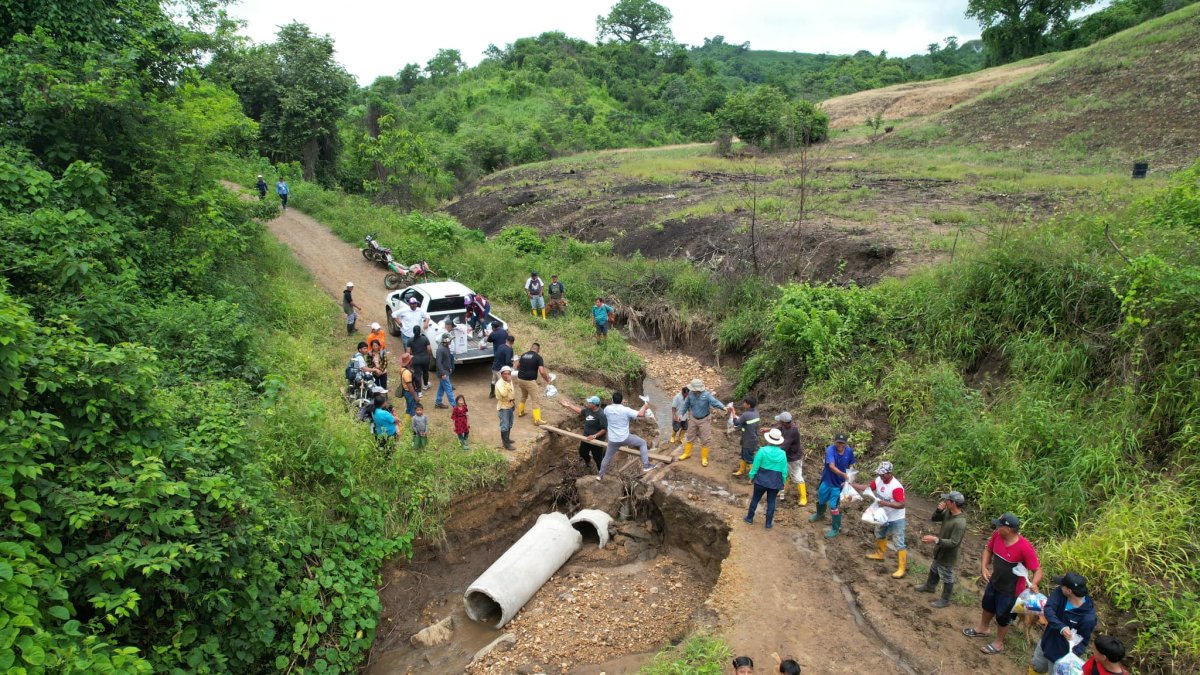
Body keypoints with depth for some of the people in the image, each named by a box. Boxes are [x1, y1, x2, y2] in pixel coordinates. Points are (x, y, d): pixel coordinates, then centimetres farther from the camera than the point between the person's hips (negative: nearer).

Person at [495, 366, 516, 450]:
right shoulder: (499, 383, -23)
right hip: (503, 407, -9)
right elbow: (503, 394, -38)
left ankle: (506, 439, 38)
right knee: (504, 426, -4)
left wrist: (514, 401, 15)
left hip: (510, 406, 9)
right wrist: (508, 383, -36)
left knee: (509, 424, 21)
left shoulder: (510, 381, 3)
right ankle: (506, 444, 1)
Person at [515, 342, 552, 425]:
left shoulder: (523, 355, 9)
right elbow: (542, 372, -17)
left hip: (520, 379, 6)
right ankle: (537, 420, 1)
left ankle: (520, 412, 41)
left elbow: (517, 366, 25)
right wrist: (547, 380, -2)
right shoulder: (538, 357, -9)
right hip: (530, 381, -6)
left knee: (524, 396, 31)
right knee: (536, 400, 2)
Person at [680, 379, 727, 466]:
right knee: (690, 437, 19)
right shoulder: (691, 394, -15)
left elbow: (715, 402, -44)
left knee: (705, 440, 6)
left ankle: (704, 458, 22)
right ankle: (687, 453, 38)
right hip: (693, 419, 4)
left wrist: (723, 407, -63)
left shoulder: (706, 395, -28)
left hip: (704, 420, -4)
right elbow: (687, 405, 3)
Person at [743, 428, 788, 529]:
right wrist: (783, 482, 13)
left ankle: (750, 518, 28)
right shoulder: (782, 454, -7)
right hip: (775, 482, 1)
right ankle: (768, 523, 19)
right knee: (771, 502, 12)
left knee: (755, 499, 15)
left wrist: (752, 477, 5)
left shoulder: (762, 450, -14)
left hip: (761, 480, -1)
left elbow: (755, 466, -9)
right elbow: (784, 471, 0)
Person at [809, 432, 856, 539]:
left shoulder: (849, 451, -15)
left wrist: (847, 479, -4)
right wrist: (844, 474, -53)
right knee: (821, 499, 23)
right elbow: (831, 466, -39)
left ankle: (836, 528, 15)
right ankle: (820, 514, 55)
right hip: (827, 480, 1)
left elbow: (849, 466, 1)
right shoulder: (830, 450, -27)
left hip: (839, 483, -1)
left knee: (833, 505, -4)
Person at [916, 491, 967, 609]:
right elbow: (935, 519, 5)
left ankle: (945, 600, 32)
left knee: (947, 578, 13)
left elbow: (953, 543, -33)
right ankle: (929, 586, 54)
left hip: (948, 555, -9)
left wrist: (936, 540, -39)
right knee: (934, 569, 31)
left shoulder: (960, 523, -35)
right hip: (940, 551, 9)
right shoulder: (948, 512, -10)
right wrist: (939, 510, -14)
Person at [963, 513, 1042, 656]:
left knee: (1002, 616, 16)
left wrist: (1033, 584, -46)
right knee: (987, 606, 29)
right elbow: (988, 550, 2)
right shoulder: (997, 535, -18)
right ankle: (982, 629, 56)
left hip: (1010, 590, -6)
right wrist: (984, 567, -10)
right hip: (994, 582, 6)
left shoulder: (1025, 548, -35)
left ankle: (998, 643, 42)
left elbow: (1037, 570, -27)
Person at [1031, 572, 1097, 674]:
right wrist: (1061, 628, -46)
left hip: (1062, 654, -4)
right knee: (1036, 667, 26)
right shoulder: (1060, 592, -22)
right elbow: (1048, 609, -31)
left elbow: (1084, 640, -17)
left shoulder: (1088, 617, -30)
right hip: (1047, 641, 4)